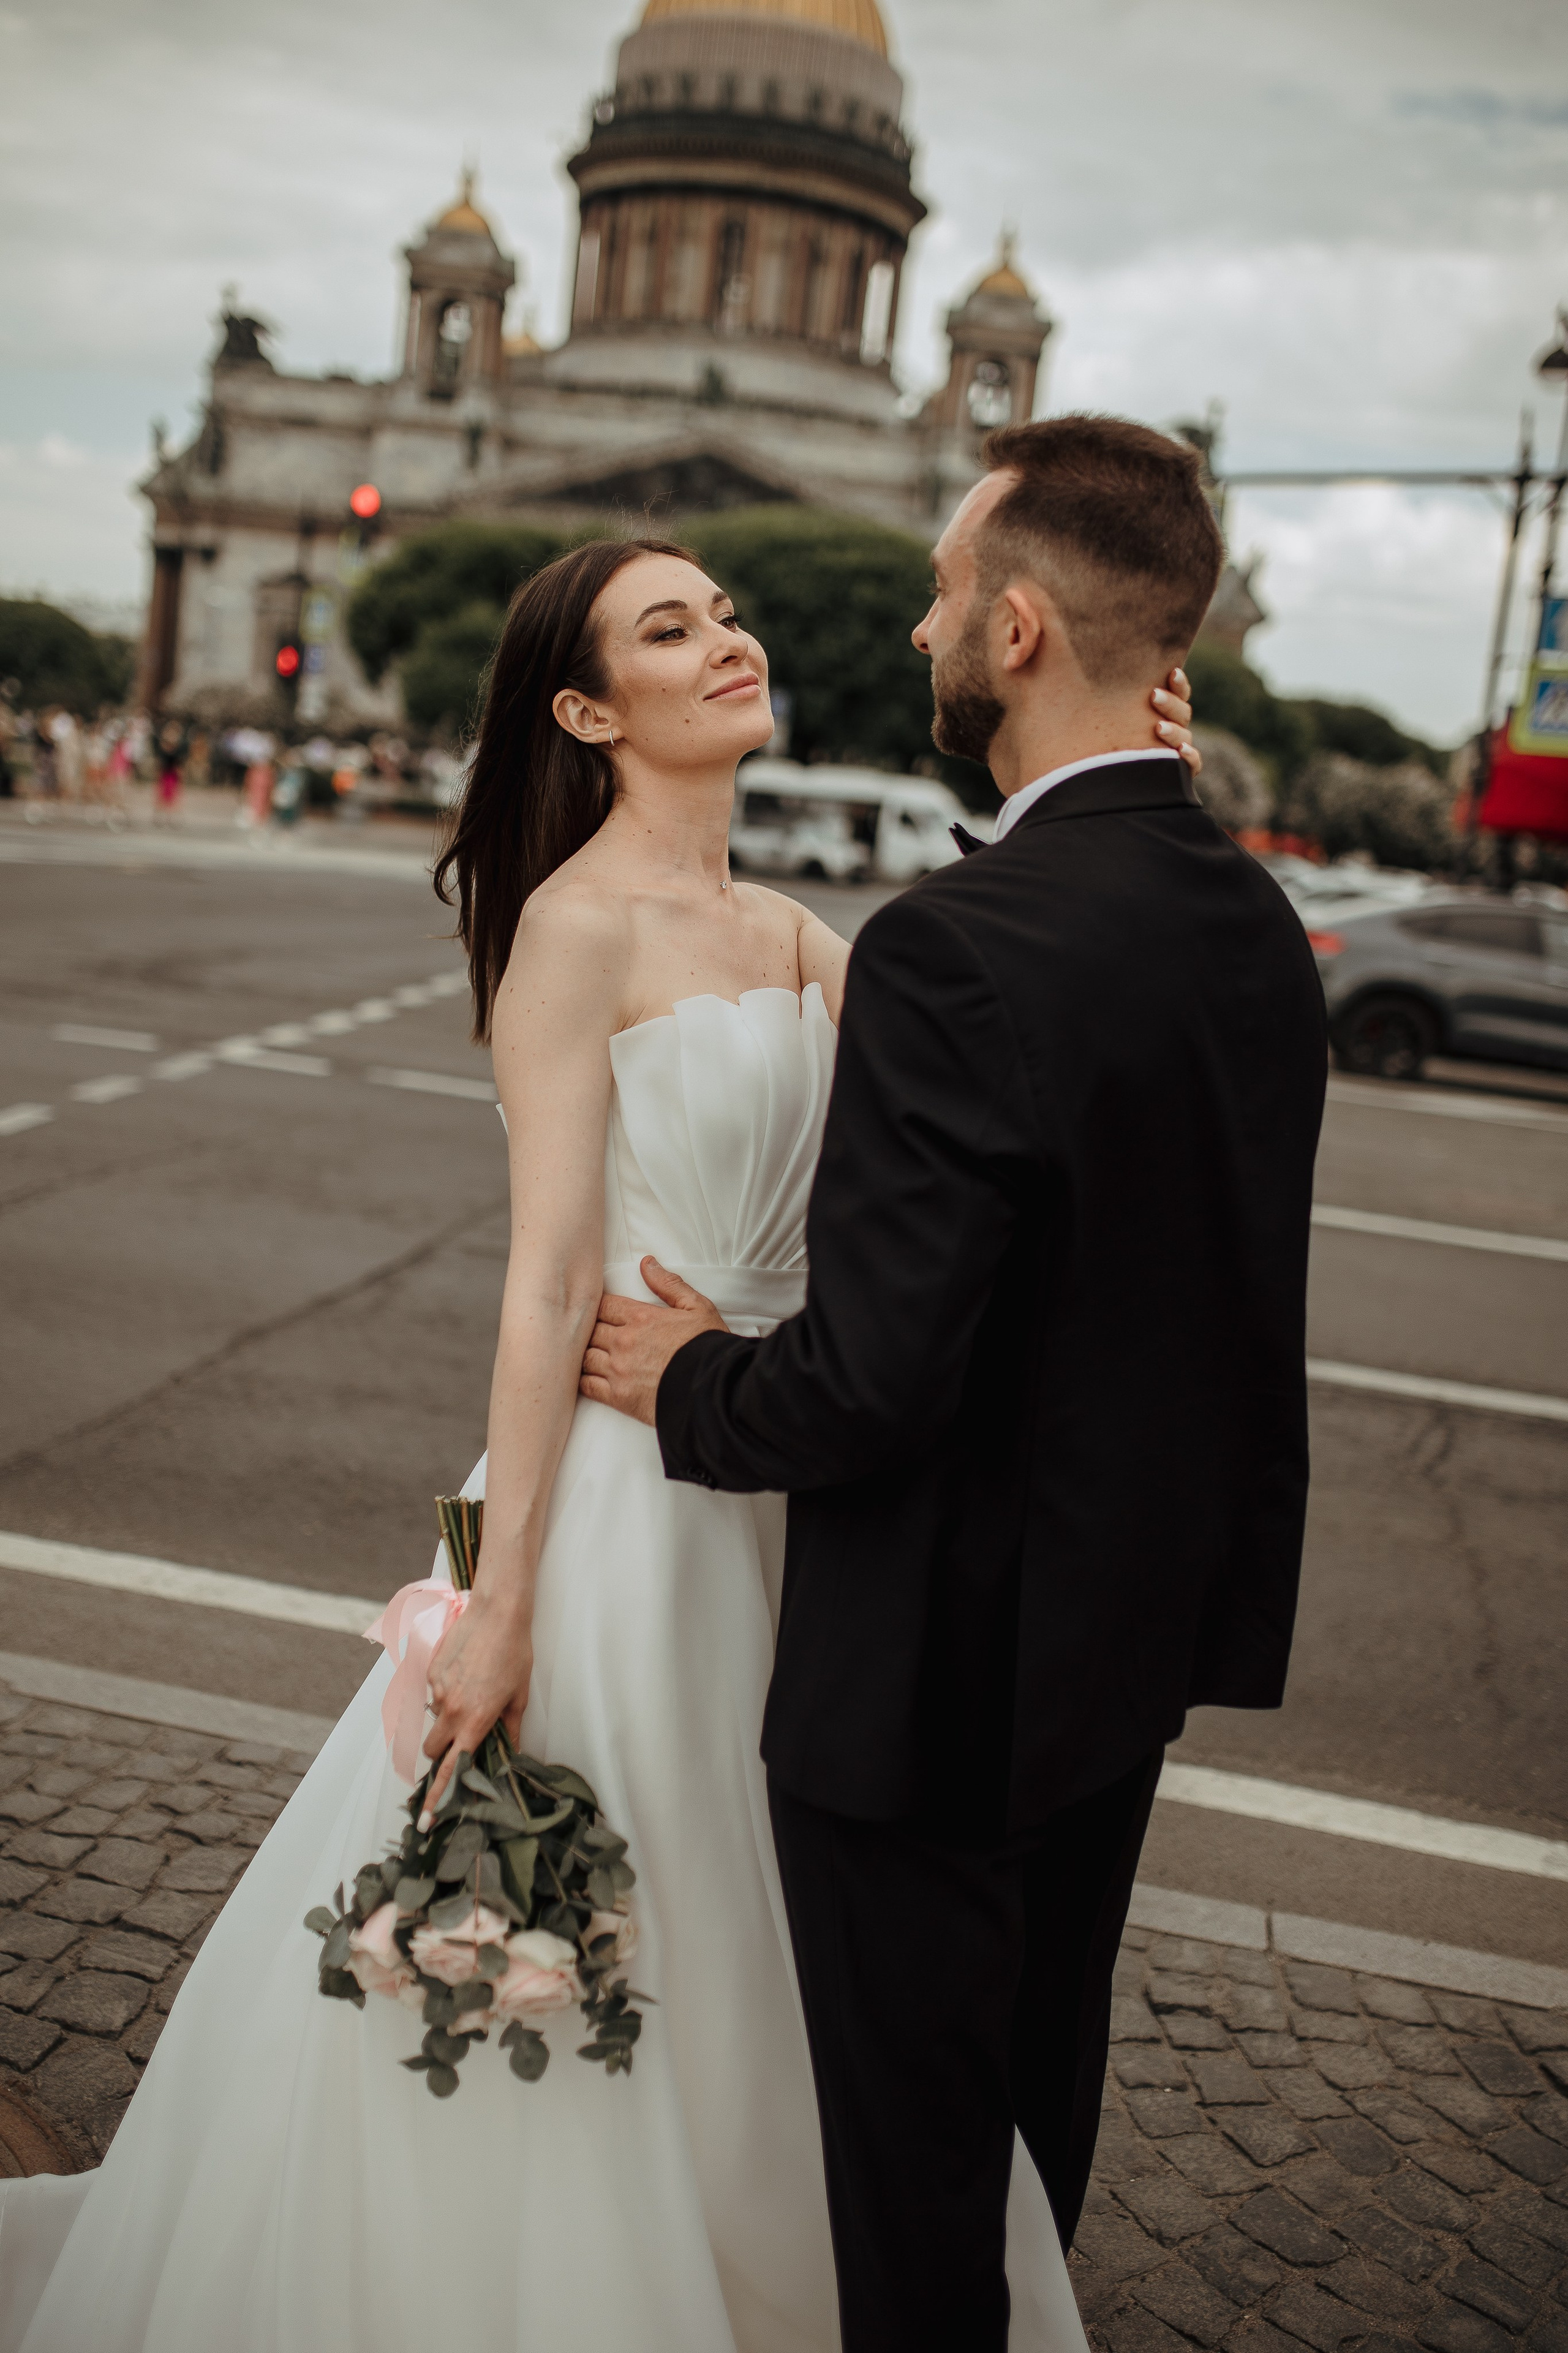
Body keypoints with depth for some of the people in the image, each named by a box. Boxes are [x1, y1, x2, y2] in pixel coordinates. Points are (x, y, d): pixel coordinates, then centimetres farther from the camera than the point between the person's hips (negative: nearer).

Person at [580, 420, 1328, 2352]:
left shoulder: (960, 949, -27)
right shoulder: (1259, 925, -1)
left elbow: (862, 1386, -28)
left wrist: (695, 1386, -7)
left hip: (943, 1675, -8)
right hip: (1138, 1632, 9)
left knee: (912, 2157, 14)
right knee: (1041, 2093, 29)